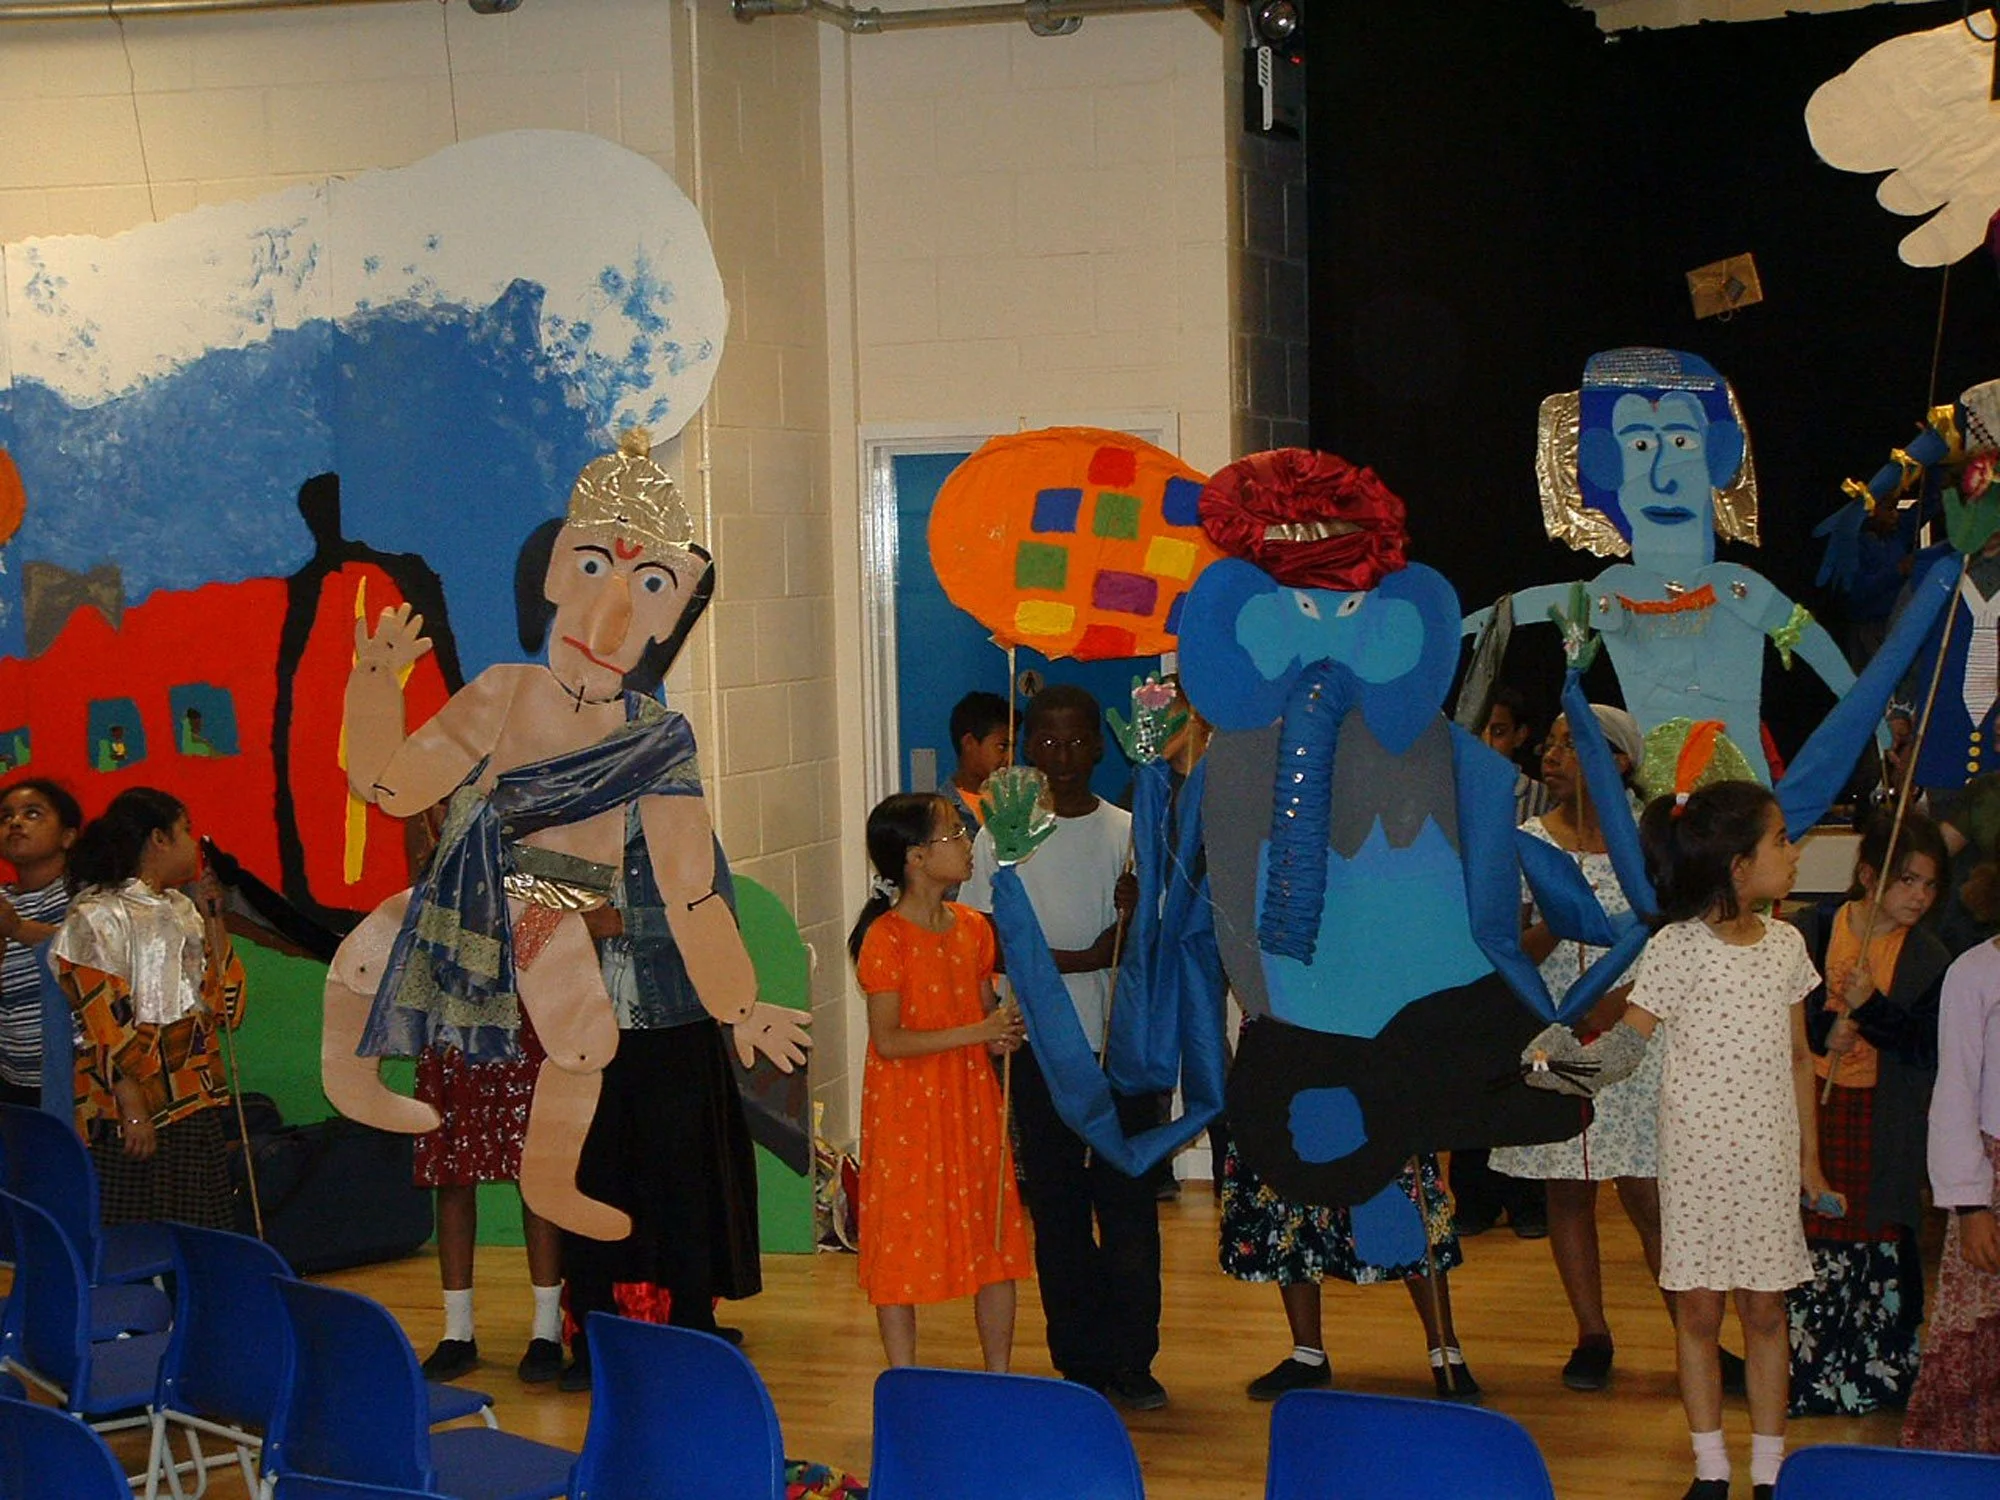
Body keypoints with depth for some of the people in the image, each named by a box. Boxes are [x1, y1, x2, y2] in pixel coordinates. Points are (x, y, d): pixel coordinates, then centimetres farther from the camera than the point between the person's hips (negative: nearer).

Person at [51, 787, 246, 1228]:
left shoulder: (181, 910, 14)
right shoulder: (98, 917, -8)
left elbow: (224, 1007, 9)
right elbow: (106, 1024, -14)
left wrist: (214, 920, 4)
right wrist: (133, 1109, -19)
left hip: (196, 1108, 7)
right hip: (135, 1113, -7)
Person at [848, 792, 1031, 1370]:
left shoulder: (973, 927, 7)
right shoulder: (886, 937, -14)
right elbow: (888, 1040, -19)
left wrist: (1003, 1035, -6)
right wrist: (977, 1031, -20)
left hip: (971, 1103, 6)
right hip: (906, 1109, -6)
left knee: (995, 1242, 9)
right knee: (902, 1246, 2)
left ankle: (999, 1378, 21)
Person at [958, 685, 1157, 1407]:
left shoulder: (1130, 834, 5)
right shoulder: (1002, 838, 4)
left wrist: (1138, 917, -20)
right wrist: (1082, 958, -13)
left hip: (1122, 1047, 0)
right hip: (1043, 1050, 0)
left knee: (1129, 1206, -1)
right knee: (1058, 1212, 4)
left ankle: (1133, 1360, 9)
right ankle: (1081, 1362, 13)